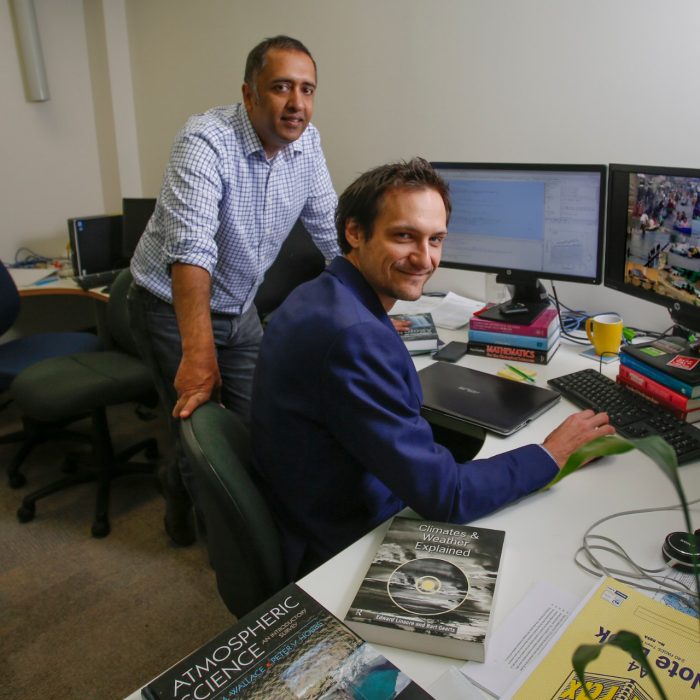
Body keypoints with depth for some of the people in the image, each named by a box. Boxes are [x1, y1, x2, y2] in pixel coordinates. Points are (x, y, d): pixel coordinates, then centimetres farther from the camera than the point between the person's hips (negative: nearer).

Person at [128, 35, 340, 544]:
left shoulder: (306, 142, -4)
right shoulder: (207, 141, -24)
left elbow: (330, 228, 4)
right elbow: (191, 248, -36)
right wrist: (198, 353, -44)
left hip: (240, 309, 6)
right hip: (175, 308, -5)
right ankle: (188, 498, 34)